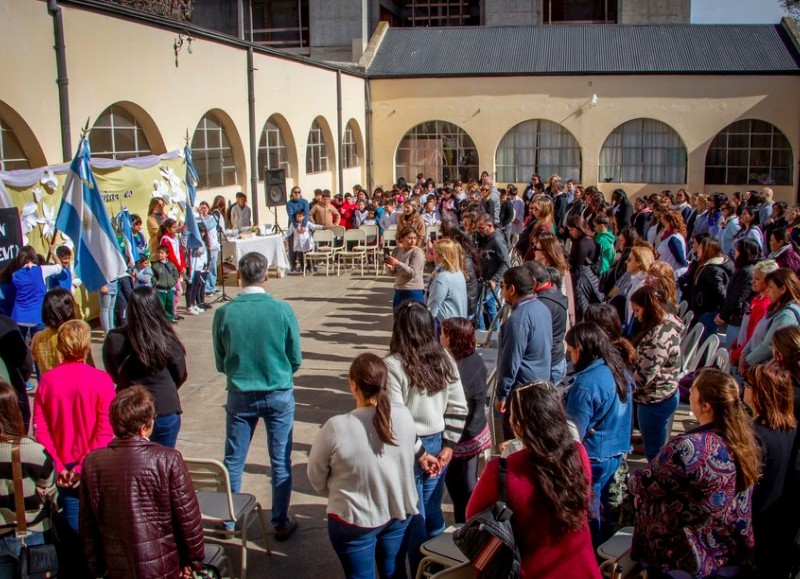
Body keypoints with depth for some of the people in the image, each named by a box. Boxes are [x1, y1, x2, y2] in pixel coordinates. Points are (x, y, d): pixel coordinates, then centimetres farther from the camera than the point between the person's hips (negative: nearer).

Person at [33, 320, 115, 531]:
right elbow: (106, 430, -17)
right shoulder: (101, 379, -14)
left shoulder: (47, 380, -7)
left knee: (73, 523, 13)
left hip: (65, 470, 2)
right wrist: (83, 466, -13)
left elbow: (40, 429, -6)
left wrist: (58, 466, -4)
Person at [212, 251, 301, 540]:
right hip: (279, 395, -1)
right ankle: (281, 523, 22)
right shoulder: (283, 310, -14)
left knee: (233, 461, 16)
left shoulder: (223, 313, -11)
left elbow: (220, 363, 0)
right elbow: (296, 359, -4)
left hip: (240, 395, 1)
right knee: (280, 462, 12)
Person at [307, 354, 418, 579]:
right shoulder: (405, 415, -14)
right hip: (400, 512, 4)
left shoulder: (336, 428, -27)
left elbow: (317, 477, -11)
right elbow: (407, 459, 2)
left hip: (355, 520, -3)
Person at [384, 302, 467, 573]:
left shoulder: (393, 365, -18)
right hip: (437, 445, 5)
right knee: (433, 510, 20)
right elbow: (458, 408, 0)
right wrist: (447, 446, 3)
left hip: (409, 449, -5)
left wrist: (419, 453, -12)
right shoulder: (445, 359, -2)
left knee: (414, 515, 11)